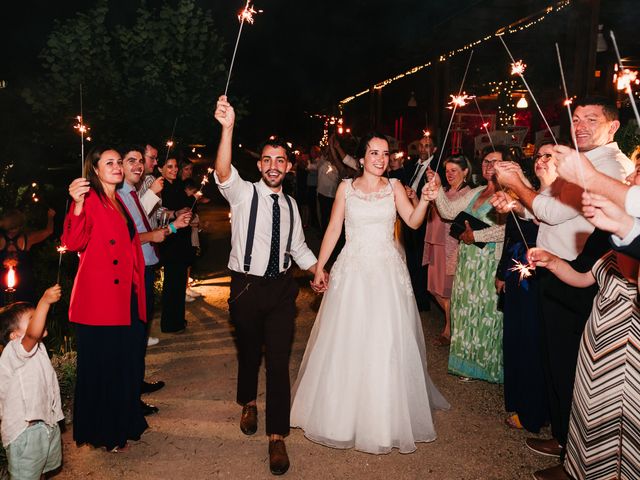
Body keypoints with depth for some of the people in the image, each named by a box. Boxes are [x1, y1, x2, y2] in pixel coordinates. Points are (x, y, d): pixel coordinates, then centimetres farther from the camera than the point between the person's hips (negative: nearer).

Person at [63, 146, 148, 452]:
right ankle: (100, 432, 22)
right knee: (101, 366, 4)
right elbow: (73, 243, -24)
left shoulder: (119, 201, 17)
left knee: (127, 363, 17)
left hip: (126, 295, 8)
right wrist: (78, 205, -36)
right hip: (99, 297, -8)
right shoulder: (90, 199, -9)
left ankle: (124, 423, 35)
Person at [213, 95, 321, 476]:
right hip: (247, 286, -2)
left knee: (279, 360, 0)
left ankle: (277, 437, 11)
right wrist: (227, 127, -41)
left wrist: (321, 272, 7)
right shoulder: (243, 193, -6)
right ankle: (249, 403, 47)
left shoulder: (290, 205, 9)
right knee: (249, 352, 17)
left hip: (282, 288, 2)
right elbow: (223, 173, -28)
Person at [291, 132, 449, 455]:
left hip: (387, 271, 1)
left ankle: (386, 417, 22)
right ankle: (344, 412, 24)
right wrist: (319, 267, 1)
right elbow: (333, 230, 3)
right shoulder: (346, 188, 2)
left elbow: (414, 222, -5)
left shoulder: (394, 187, 4)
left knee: (388, 343, 4)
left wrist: (426, 198, -21)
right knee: (346, 340, 5)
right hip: (352, 271, 0)